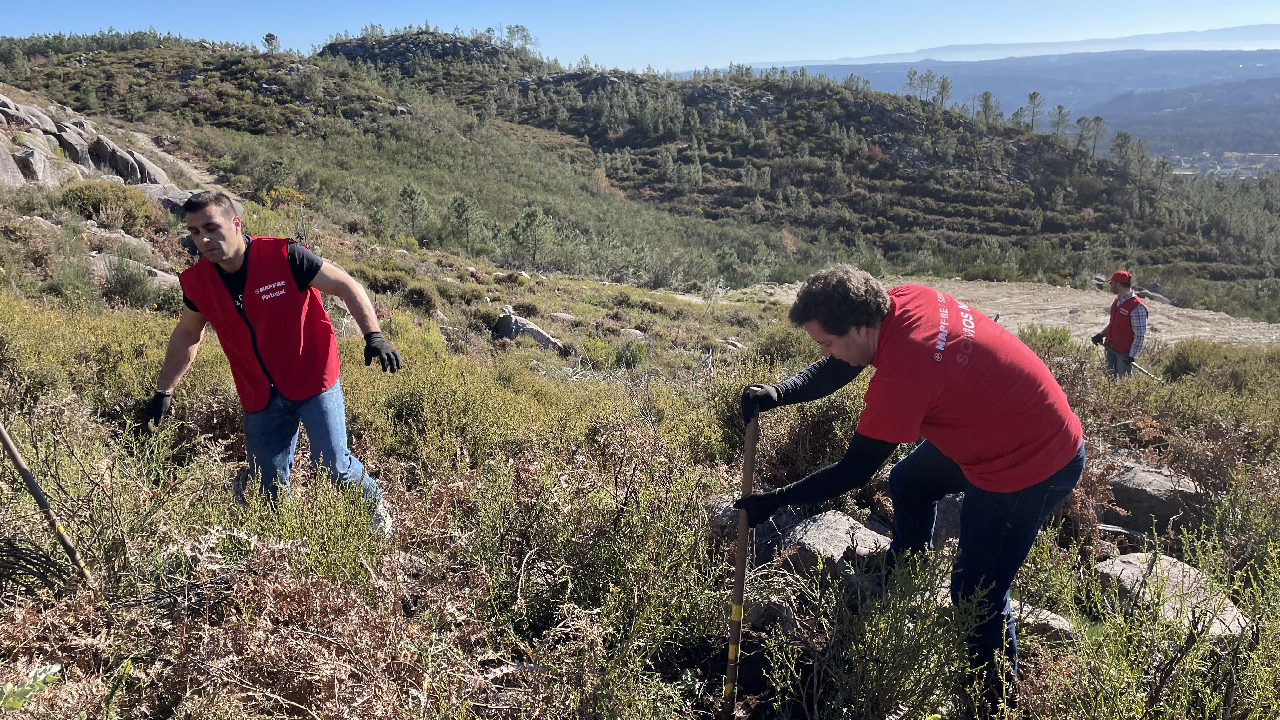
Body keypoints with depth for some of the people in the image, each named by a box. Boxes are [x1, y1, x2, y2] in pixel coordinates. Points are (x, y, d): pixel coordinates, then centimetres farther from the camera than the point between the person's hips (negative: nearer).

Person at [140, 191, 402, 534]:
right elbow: (187, 335, 14)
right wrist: (164, 391, 15)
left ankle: (376, 504, 24)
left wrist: (373, 335, -24)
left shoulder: (285, 257, -18)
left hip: (313, 380, -4)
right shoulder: (196, 282, -4)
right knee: (268, 489, 8)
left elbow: (346, 286, -12)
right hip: (260, 396, 4)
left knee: (333, 465, -6)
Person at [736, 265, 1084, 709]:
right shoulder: (904, 300, -10)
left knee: (976, 597, 2)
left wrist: (776, 502, -13)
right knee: (908, 483, 25)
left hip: (1032, 468, -9)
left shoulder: (902, 375, -34)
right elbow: (837, 370, 2)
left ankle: (998, 696, 23)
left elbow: (854, 472, -21)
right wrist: (778, 394, -15)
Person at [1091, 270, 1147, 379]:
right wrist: (1101, 334, 6)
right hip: (1111, 348, 8)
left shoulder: (1137, 306, -18)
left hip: (1124, 351, -8)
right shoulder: (1117, 301, 10)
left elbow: (1140, 334, -17)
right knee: (1110, 377, 14)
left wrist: (1132, 355, -20)